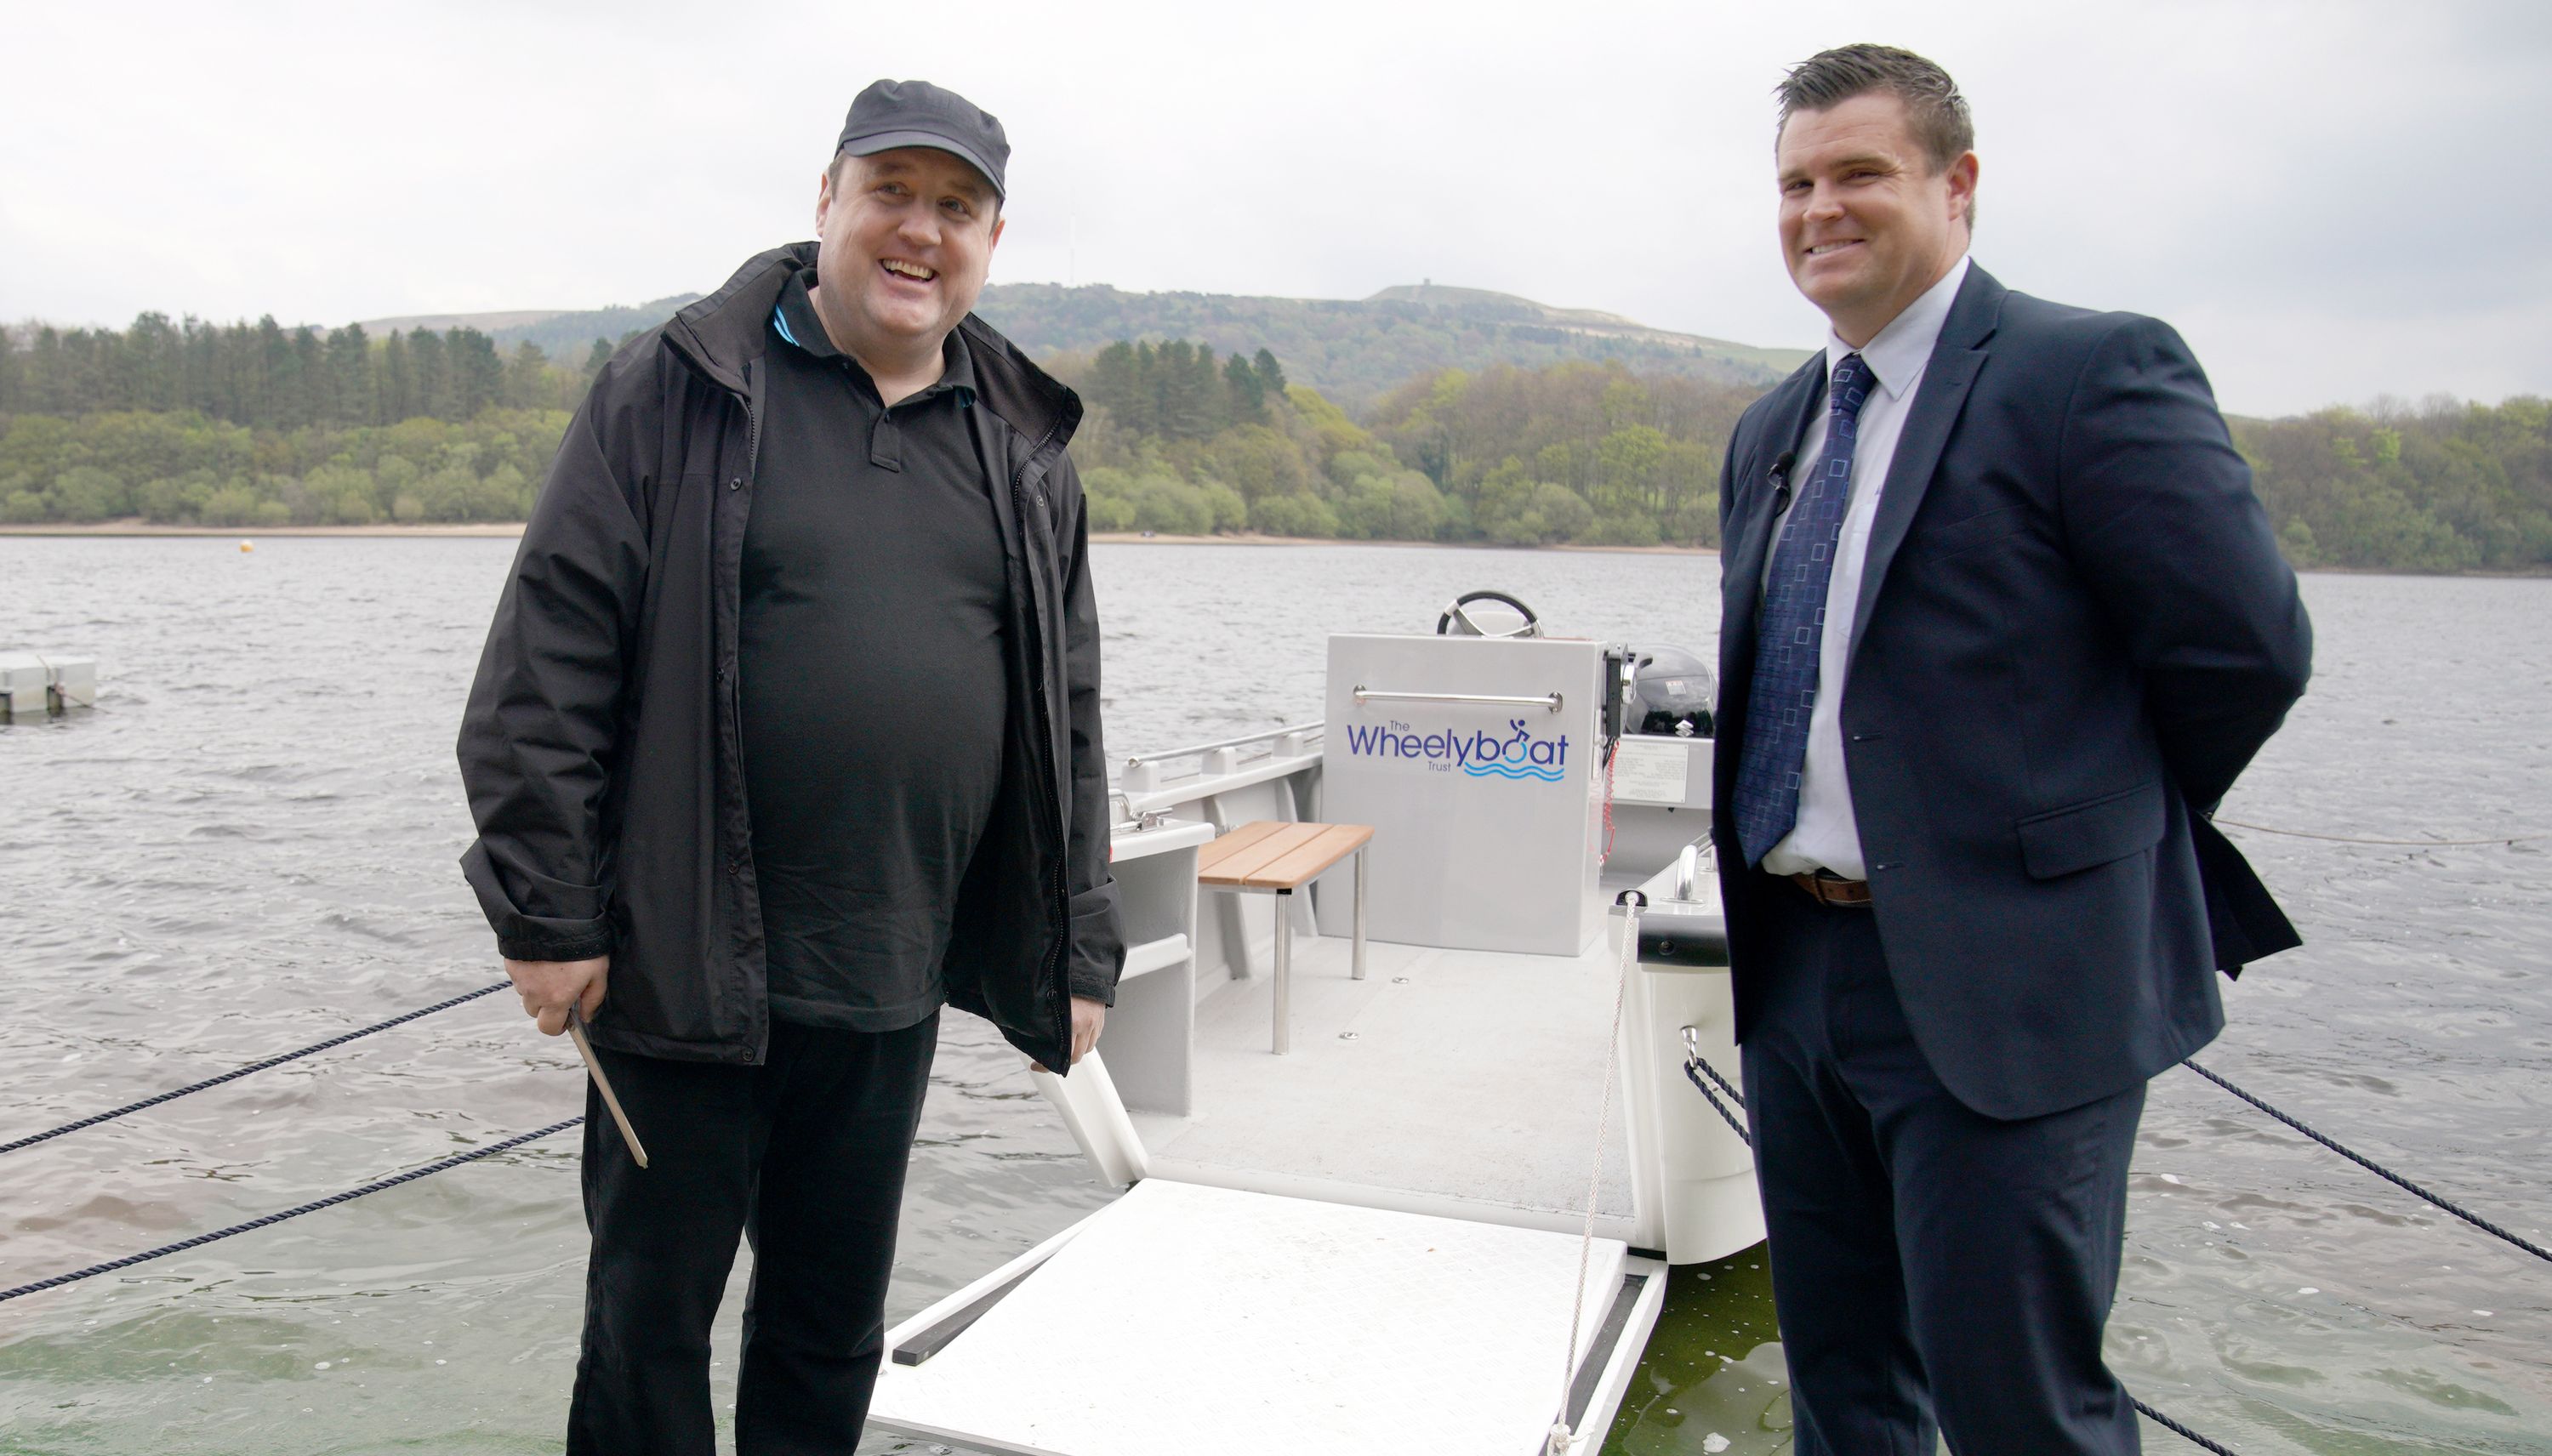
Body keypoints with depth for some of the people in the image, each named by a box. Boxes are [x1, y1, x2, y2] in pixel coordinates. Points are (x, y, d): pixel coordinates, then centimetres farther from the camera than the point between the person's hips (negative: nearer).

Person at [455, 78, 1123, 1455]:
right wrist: (549, 916, -9)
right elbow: (546, 668, -6)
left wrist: (1080, 950, 8)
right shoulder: (671, 392, -4)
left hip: (891, 985, 4)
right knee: (650, 1309, 12)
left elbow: (1067, 717, 10)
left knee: (836, 1319, 19)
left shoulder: (1025, 449, 8)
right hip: (685, 970, -3)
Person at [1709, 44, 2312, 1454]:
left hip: (2002, 982, -7)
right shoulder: (1771, 428, 14)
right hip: (1795, 968, 7)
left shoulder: (2095, 373, -9)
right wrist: (1793, 864, 9)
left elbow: (2246, 647, -11)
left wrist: (2090, 825, 1)